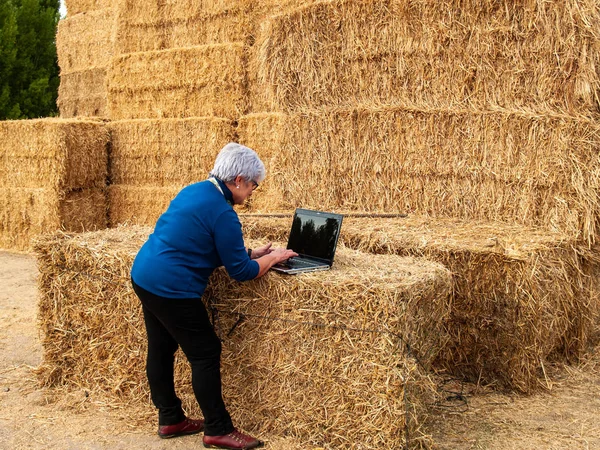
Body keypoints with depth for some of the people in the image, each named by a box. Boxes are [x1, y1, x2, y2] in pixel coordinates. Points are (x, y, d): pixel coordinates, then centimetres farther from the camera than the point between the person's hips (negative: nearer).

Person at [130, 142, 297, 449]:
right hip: (171, 289, -10)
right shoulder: (222, 213, -17)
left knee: (161, 350, 17)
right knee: (205, 354, 1)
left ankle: (170, 419, 30)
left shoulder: (195, 191, 11)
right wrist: (272, 258, 4)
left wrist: (252, 253, 14)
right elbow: (241, 271, -12)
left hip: (143, 276, 10)